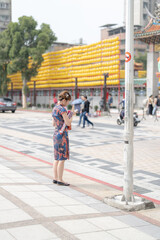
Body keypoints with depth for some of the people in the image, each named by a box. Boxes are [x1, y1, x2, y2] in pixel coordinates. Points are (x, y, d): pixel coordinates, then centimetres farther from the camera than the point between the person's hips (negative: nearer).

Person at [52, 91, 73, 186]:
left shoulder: (55, 108, 11)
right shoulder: (62, 109, -16)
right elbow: (68, 123, -18)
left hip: (56, 134, 9)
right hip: (62, 134, -9)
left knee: (57, 158, 14)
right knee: (62, 158, -2)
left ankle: (55, 178, 19)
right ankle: (60, 179, 2)